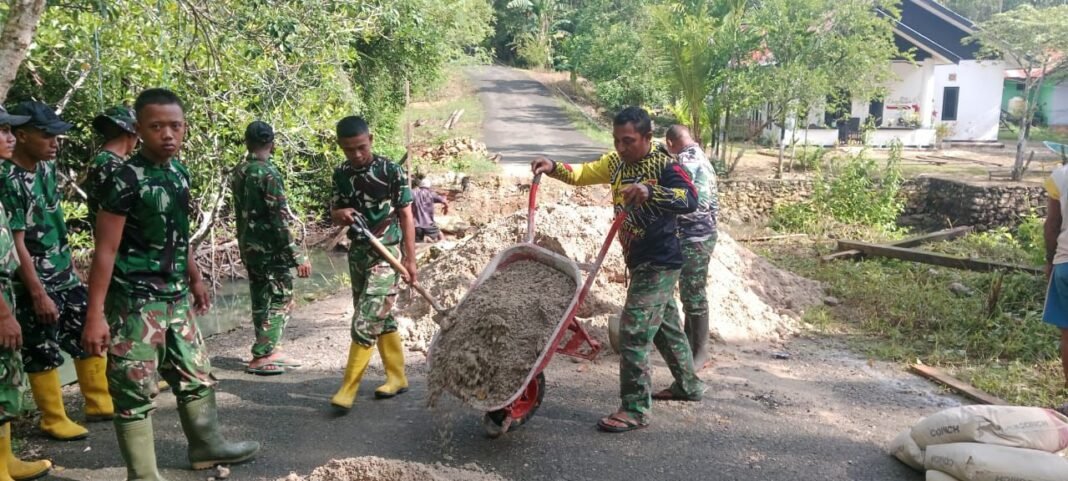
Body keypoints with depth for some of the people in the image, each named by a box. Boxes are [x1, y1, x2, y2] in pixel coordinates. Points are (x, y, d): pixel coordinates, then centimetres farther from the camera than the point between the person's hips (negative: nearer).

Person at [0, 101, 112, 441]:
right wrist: (38, 294, -19)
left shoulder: (47, 167, 4)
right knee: (42, 354, 3)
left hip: (65, 275, 8)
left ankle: (98, 404, 26)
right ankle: (54, 421, 16)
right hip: (34, 283, -8)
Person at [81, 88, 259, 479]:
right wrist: (95, 315, -20)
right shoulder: (127, 179, -17)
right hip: (135, 302, -8)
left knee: (197, 376, 19)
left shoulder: (179, 172, 6)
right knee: (136, 392, 2)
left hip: (176, 297, 8)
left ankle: (206, 445, 38)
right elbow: (105, 251, -18)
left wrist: (195, 278, 24)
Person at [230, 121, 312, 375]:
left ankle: (269, 350, 25)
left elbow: (240, 212, 14)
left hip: (248, 246, 8)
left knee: (261, 300, 16)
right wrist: (297, 256, -19)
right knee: (280, 300, 1)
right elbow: (280, 219, -21)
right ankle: (261, 357, 2)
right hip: (270, 247, -8)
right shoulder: (268, 173, -18)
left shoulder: (239, 172, 7)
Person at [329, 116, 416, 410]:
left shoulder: (391, 171, -11)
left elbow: (406, 216, -7)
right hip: (357, 253, 6)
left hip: (386, 254, -6)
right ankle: (397, 377, 25)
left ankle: (348, 389, -3)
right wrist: (340, 214, -11)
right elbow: (333, 213, 14)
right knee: (381, 319, 14)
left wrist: (410, 258, -10)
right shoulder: (341, 174, 5)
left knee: (364, 323, -9)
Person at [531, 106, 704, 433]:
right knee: (666, 325, 21)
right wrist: (553, 167, -12)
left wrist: (649, 191, -47)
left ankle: (636, 409, -5)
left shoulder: (664, 166, -17)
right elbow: (582, 173, 7)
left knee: (633, 331, -12)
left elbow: (690, 201, -32)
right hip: (639, 261, 9)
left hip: (660, 263, -9)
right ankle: (688, 385, 39)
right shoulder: (616, 162, 6)